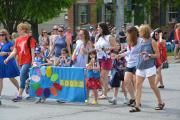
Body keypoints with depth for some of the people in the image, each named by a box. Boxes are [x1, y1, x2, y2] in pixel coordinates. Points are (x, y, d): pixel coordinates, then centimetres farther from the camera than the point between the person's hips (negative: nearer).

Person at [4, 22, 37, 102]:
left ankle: (19, 95, -18)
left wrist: (33, 61, -14)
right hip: (21, 62, 7)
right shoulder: (18, 40, 12)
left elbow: (32, 51, -8)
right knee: (26, 77, 13)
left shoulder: (29, 38, -5)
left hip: (27, 61, -7)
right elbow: (14, 52, 12)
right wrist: (7, 59, 2)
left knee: (22, 76, -17)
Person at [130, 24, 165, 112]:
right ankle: (137, 106, -5)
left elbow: (157, 55, -6)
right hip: (140, 66, 6)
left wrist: (149, 55, -19)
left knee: (153, 86, 3)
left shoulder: (152, 42, -7)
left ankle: (160, 103, 21)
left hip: (149, 67, -6)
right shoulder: (141, 42, 10)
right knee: (138, 85, -4)